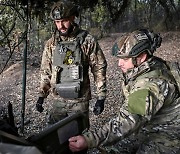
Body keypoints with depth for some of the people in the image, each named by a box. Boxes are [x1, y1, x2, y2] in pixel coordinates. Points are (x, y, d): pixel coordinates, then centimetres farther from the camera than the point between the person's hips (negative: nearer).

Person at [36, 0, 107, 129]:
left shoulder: (88, 41, -8)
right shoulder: (51, 43, 3)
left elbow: (99, 69, -5)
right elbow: (46, 71, 11)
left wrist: (101, 97, -7)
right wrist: (42, 96, 9)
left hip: (80, 101, -3)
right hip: (58, 100, 4)